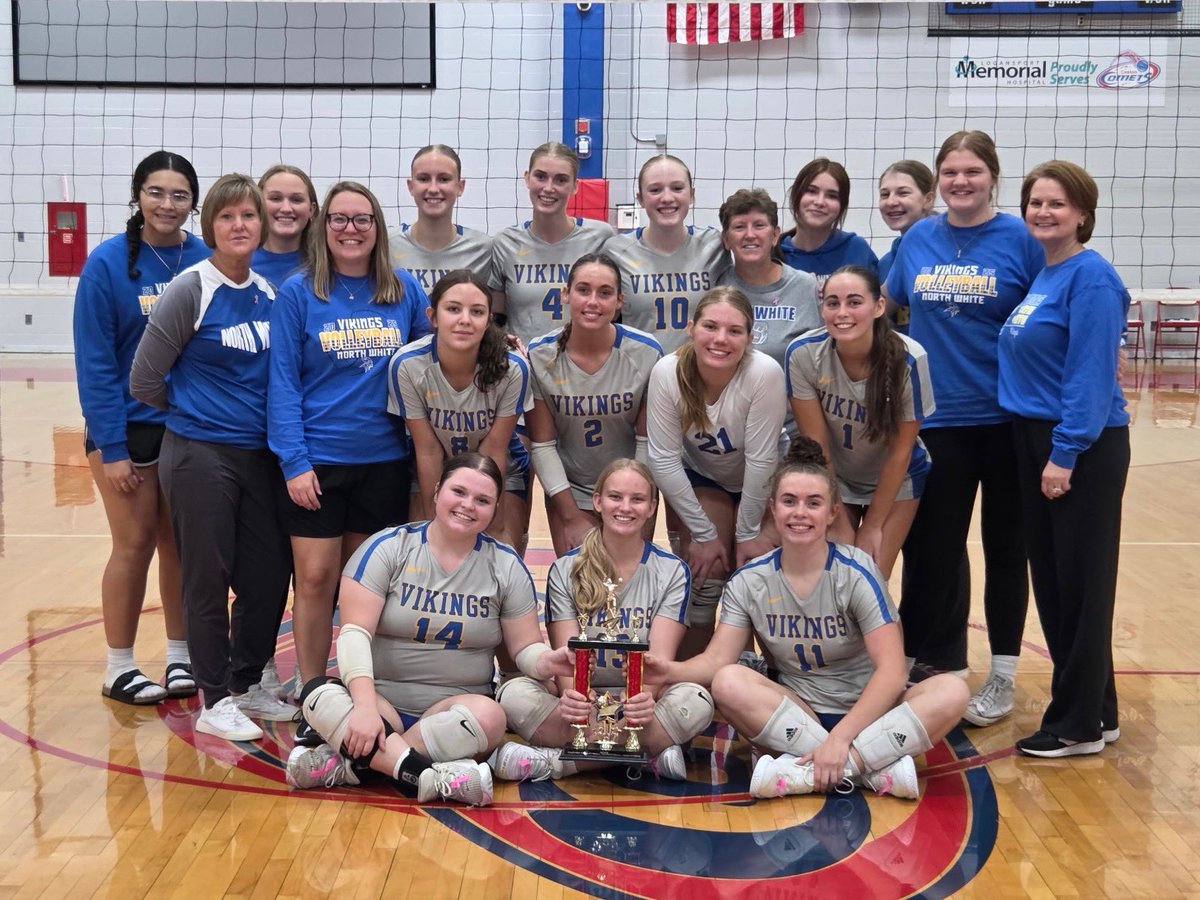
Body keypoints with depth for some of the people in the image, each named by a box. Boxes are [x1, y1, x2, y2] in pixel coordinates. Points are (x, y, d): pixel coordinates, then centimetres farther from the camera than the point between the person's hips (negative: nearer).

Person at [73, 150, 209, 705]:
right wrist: (112, 447, -14)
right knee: (134, 545, 4)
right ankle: (119, 668, 19)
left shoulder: (207, 262, -3)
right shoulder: (108, 263, -10)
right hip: (129, 426, -2)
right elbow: (95, 363, -11)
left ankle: (180, 656, 25)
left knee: (180, 544, 10)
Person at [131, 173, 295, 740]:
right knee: (209, 578, 2)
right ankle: (214, 700, 14)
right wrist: (194, 412, 5)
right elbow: (145, 380, -7)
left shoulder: (269, 293, 7)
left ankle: (246, 683, 26)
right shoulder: (191, 289, -9)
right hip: (200, 455, -5)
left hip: (259, 454, 5)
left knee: (269, 573, 8)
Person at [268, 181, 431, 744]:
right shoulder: (298, 293, -3)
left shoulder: (405, 292, 5)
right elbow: (283, 382, -4)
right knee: (316, 580, 0)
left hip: (384, 460, 2)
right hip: (317, 462, -2)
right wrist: (294, 462, -10)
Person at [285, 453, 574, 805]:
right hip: (381, 699, -1)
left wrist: (547, 662, -20)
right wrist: (365, 705, -26)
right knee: (320, 694, -31)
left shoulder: (506, 565, 5)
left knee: (488, 714, -33)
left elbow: (525, 647, 6)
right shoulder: (388, 548, -2)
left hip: (453, 706, 1)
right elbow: (355, 632, -10)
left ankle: (351, 763, -25)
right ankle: (429, 777, -41)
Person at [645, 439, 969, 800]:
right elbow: (716, 660, -7)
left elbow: (891, 670, -17)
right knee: (729, 682, -28)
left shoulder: (856, 572, -10)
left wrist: (839, 738, -28)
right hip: (797, 711, 2)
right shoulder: (749, 581, -1)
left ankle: (807, 773, -32)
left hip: (866, 710, -1)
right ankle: (876, 768, -29)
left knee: (951, 691, -29)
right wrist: (670, 671, -30)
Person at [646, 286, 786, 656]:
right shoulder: (667, 373, -26)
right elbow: (664, 459, -19)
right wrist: (703, 532, -15)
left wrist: (748, 533, -17)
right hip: (702, 479, 1)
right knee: (703, 574, -9)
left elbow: (760, 459, -25)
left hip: (763, 485, -1)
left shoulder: (765, 373, -33)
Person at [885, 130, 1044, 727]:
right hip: (936, 420, 3)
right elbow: (888, 307, 16)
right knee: (932, 551, 8)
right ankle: (936, 671, 23)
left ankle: (1002, 677, 23)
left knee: (1005, 548, 10)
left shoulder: (1019, 239, -6)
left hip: (1006, 420, -3)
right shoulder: (919, 239, 4)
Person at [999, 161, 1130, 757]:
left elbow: (1091, 373, -18)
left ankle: (1079, 724, 9)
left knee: (1080, 583, -1)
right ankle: (1095, 709, 24)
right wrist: (1040, 447, 12)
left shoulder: (1090, 276, -13)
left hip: (1082, 447, -9)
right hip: (1035, 438, 9)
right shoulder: (1040, 275, 13)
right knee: (1050, 579, 12)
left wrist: (1066, 452, -21)